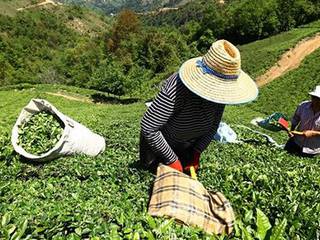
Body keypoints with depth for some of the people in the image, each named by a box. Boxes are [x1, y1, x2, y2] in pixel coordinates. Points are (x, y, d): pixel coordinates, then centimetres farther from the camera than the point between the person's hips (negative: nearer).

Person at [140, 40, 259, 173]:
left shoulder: (219, 90, -18)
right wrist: (171, 160, -24)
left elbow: (214, 124, -4)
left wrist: (197, 152, -10)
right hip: (159, 144, -5)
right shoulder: (175, 89, -37)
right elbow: (148, 128, -32)